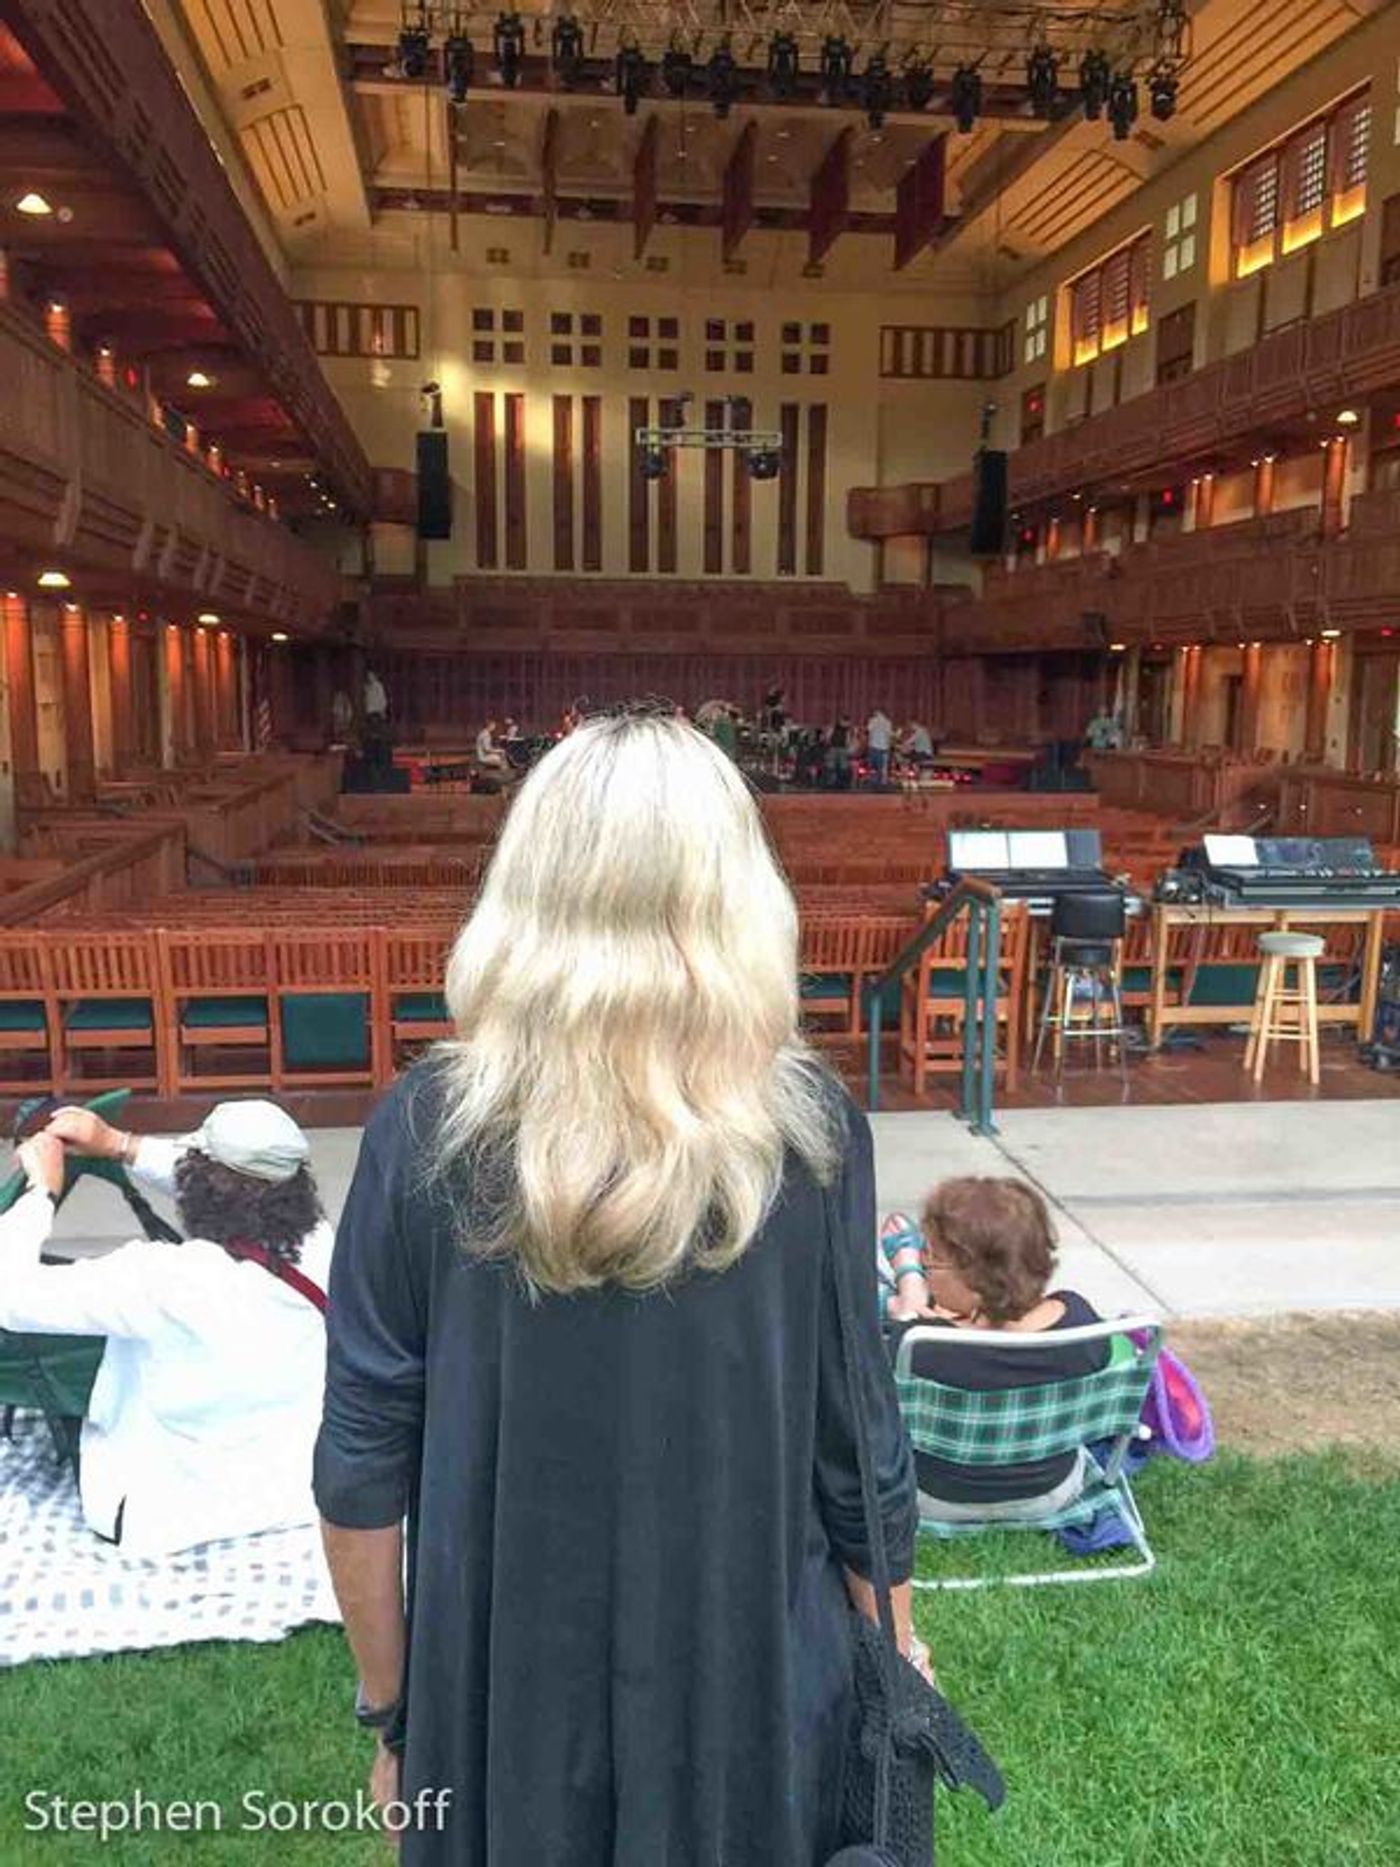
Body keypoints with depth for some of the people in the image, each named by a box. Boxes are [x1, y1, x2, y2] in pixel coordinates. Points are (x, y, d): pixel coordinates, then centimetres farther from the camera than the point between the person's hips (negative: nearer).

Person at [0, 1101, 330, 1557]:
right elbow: (250, 1187, 1)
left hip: (171, 1519, -4)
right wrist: (120, 1144, 3)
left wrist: (43, 1189, -10)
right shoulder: (316, 1245, -18)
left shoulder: (164, 1281, -33)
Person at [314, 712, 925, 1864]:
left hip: (503, 1701, 0)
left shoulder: (426, 1130, -16)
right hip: (756, 1687, 0)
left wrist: (392, 1713, 5)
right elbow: (858, 1448, -8)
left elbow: (363, 1473, -9)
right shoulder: (810, 1130, -16)